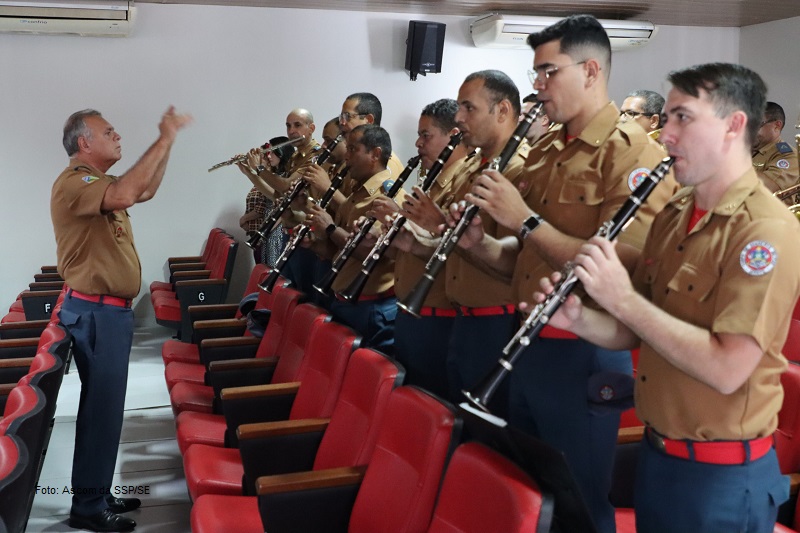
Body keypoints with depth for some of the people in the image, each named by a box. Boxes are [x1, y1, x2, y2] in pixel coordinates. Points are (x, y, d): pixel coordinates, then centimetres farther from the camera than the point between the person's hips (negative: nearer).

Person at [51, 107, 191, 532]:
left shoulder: (96, 182, 15)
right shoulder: (73, 182, -16)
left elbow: (144, 190, 25)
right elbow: (125, 195, -35)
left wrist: (168, 140, 14)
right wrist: (164, 140, -27)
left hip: (110, 309, 10)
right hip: (95, 312, -10)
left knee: (106, 403, 15)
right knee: (102, 406, -5)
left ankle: (97, 493, 25)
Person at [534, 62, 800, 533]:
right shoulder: (672, 215, 5)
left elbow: (727, 369, -27)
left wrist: (621, 297, -26)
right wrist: (578, 319, -10)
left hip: (723, 476, -7)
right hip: (656, 453, 7)